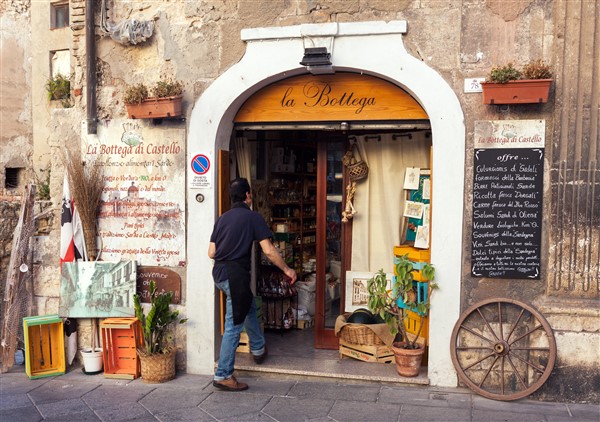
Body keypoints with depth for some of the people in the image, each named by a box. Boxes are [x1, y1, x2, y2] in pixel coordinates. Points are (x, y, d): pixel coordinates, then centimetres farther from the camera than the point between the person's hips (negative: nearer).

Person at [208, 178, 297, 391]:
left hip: (219, 272, 8)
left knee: (249, 307, 28)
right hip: (235, 274, -8)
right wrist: (287, 270, 1)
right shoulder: (253, 217, -6)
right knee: (234, 325, -1)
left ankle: (258, 349, 43)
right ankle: (223, 375, 3)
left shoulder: (222, 218, 12)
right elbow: (269, 251, -11)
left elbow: (211, 252, 12)